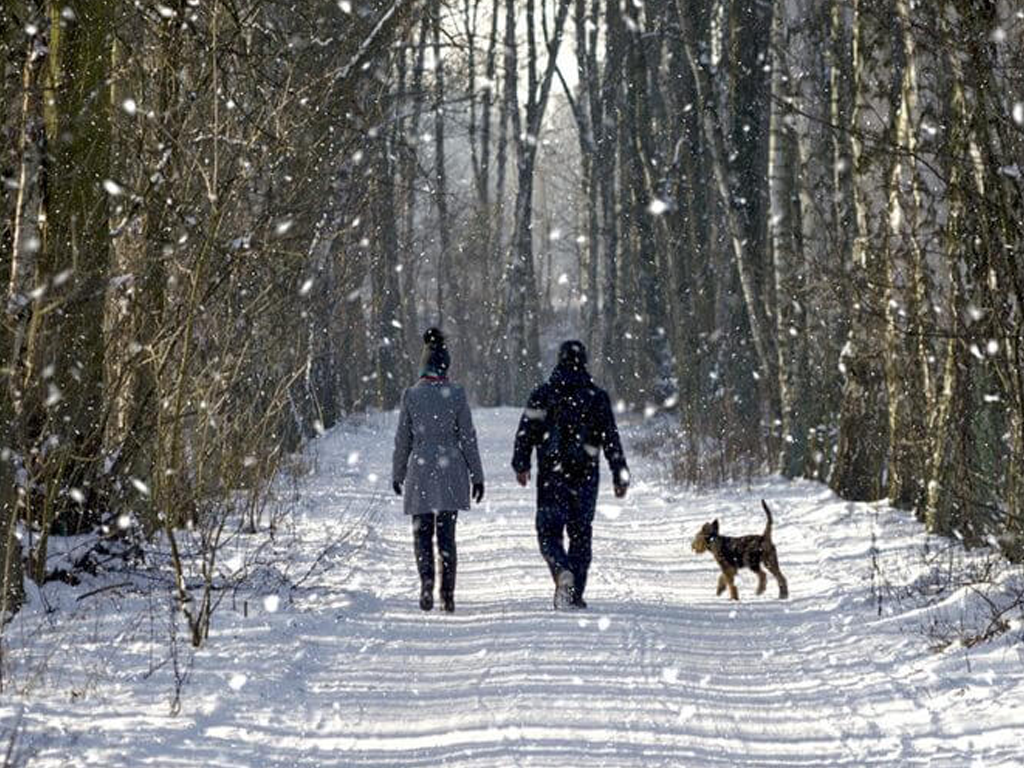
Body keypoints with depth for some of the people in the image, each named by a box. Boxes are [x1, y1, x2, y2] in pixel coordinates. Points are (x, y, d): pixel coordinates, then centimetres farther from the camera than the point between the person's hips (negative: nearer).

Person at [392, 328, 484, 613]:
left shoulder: (411, 394, -2)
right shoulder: (456, 394, -4)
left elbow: (402, 438, 3)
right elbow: (468, 437, -1)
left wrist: (397, 473, 14)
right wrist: (477, 475, 6)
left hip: (420, 469, 0)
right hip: (451, 469, 0)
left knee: (422, 532, 7)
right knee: (446, 533, 6)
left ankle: (427, 581, -17)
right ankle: (448, 594, 2)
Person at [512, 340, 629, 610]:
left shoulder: (543, 394, 0)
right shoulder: (597, 396, 1)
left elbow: (526, 432, -3)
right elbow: (611, 439, 1)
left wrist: (521, 465, 4)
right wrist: (620, 476, 5)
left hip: (551, 475, -1)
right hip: (585, 475, 1)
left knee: (549, 531, 4)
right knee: (580, 532, 9)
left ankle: (562, 571, -25)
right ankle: (575, 594, 7)